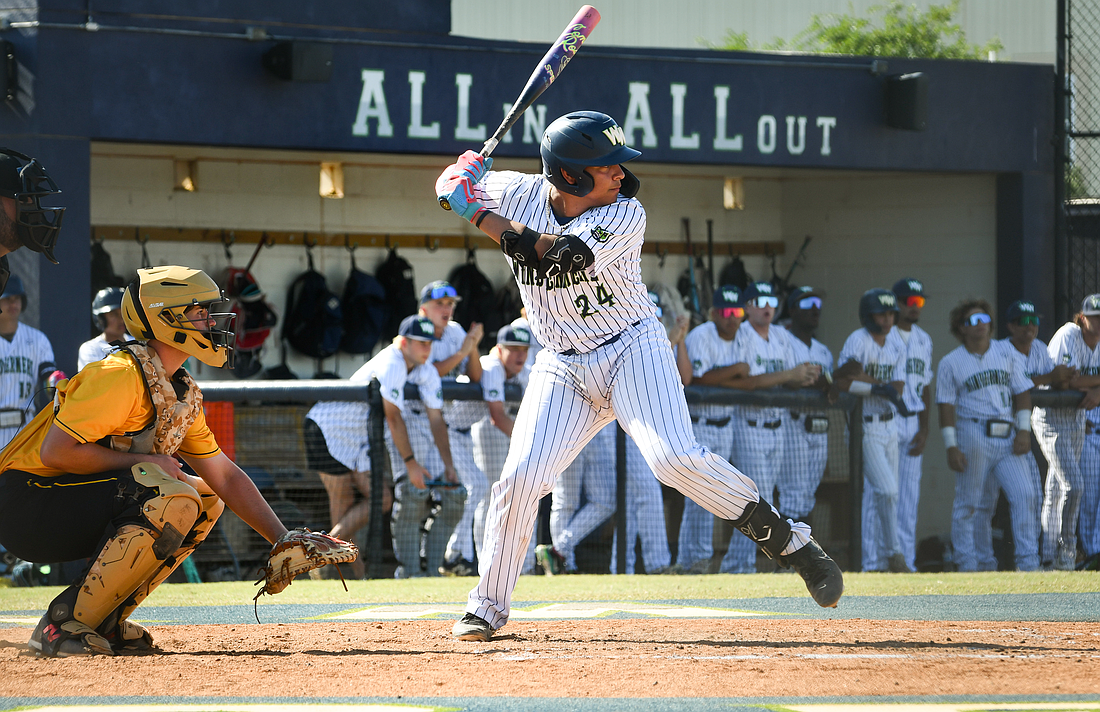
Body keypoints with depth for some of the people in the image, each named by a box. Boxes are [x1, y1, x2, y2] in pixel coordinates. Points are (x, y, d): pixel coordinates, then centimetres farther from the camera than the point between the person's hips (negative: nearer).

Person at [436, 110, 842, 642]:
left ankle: (791, 543, -14)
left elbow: (562, 256, -31)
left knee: (675, 458, -24)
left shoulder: (625, 214, -17)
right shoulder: (517, 194, -5)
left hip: (633, 350, -3)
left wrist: (481, 216, -28)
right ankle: (488, 607, 8)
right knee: (521, 478, -10)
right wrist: (459, 182, -13)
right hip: (563, 368, 3)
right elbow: (450, 186, 12)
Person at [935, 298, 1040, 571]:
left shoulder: (1007, 353, 14)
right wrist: (951, 446, -8)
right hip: (973, 435, -3)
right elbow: (947, 407, 1)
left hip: (1008, 437, 3)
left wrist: (1024, 430, 0)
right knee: (972, 504, 0)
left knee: (1025, 494, -10)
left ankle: (1028, 562, -8)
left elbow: (1022, 392, 12)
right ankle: (970, 564, 7)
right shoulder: (950, 363, 5)